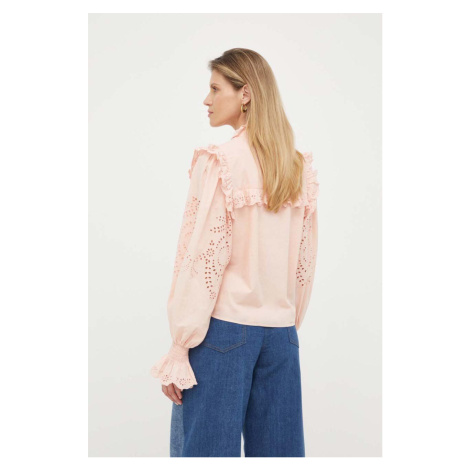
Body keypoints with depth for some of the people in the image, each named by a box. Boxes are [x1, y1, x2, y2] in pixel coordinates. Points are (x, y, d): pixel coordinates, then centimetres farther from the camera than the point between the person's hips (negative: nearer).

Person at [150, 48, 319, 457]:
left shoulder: (218, 162, -11)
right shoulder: (301, 169, 5)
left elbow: (203, 259, -13)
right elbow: (305, 263, 7)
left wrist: (179, 349, -7)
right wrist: (288, 326, 17)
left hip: (223, 328, -5)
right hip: (281, 331, 5)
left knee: (206, 446, 6)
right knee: (279, 447, 13)